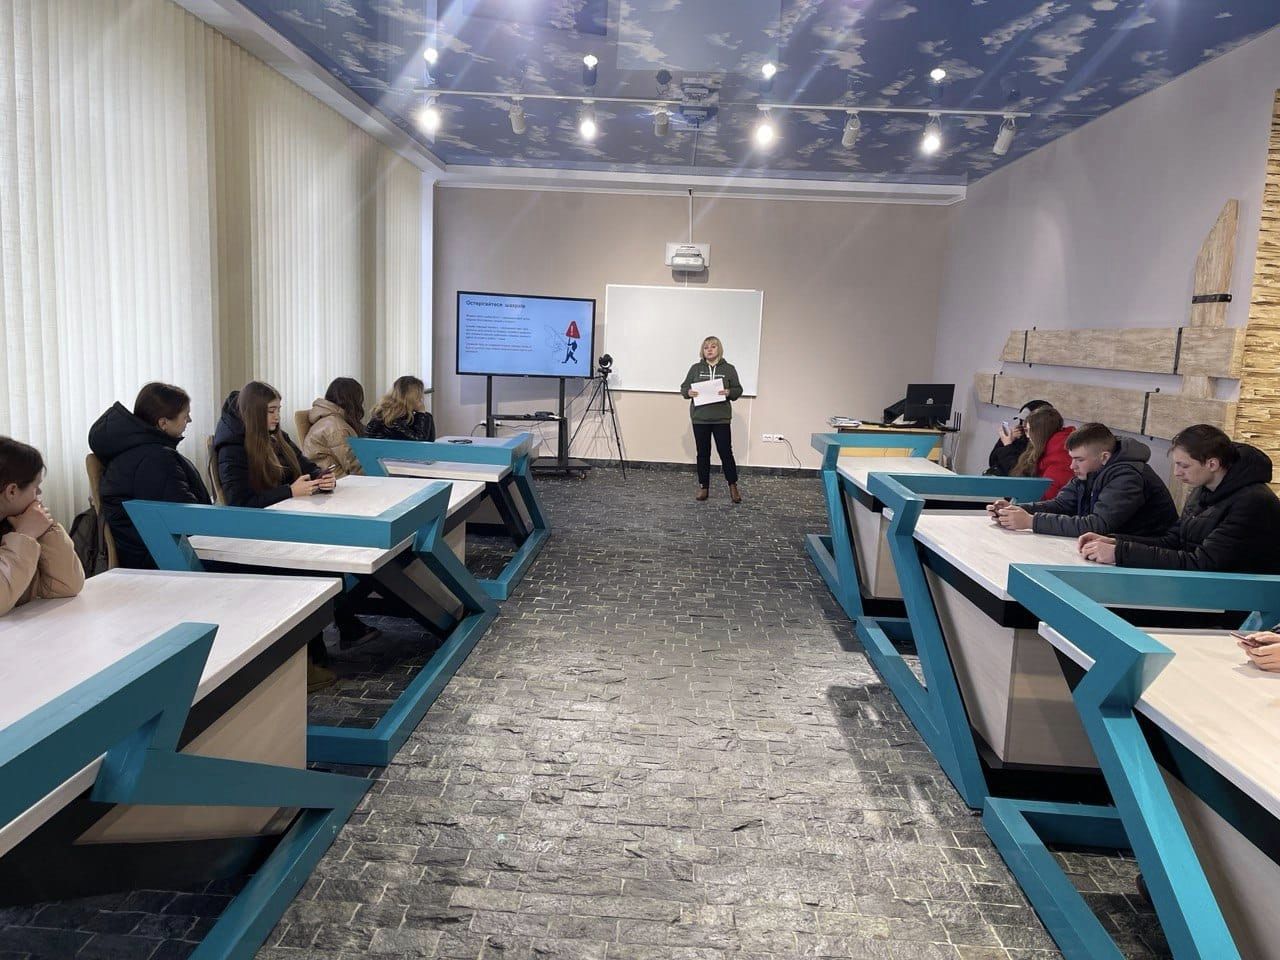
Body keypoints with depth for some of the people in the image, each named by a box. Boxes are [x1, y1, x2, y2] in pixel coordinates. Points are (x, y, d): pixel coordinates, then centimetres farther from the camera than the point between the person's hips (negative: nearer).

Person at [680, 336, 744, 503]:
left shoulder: (728, 368, 3)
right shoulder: (696, 368, 6)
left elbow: (738, 389, 5)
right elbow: (683, 387, 8)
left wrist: (729, 392, -16)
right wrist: (689, 392, -14)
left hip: (721, 419, -1)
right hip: (700, 418, 1)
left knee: (725, 452, -1)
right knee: (703, 453, 7)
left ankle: (733, 486, 12)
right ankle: (703, 487, 17)